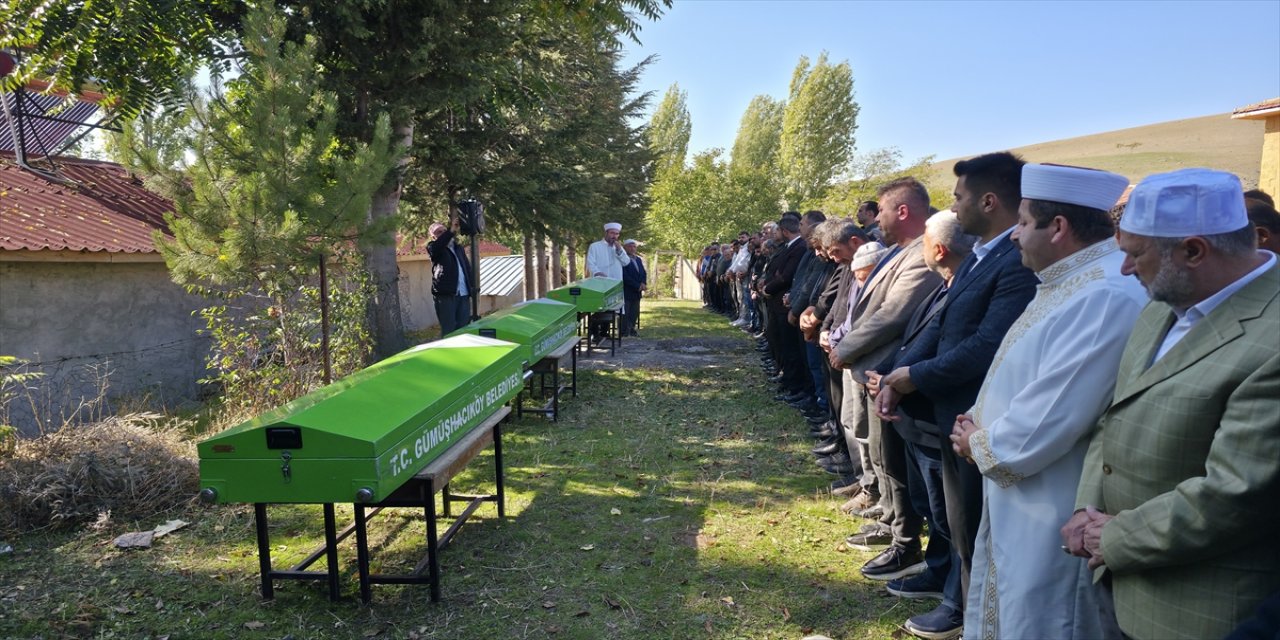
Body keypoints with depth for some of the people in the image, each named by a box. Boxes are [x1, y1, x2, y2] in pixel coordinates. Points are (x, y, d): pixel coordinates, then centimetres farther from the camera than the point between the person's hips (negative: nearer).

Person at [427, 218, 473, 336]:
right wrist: (451, 231, -30)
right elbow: (437, 246, -20)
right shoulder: (433, 248, 5)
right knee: (448, 331, -7)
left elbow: (468, 268, 21)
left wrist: (472, 287, 8)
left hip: (463, 295, 5)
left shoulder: (459, 248, 22)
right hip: (445, 295, -5)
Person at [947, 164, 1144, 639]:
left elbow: (1047, 421, -29)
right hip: (1020, 502, 10)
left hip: (1051, 516, -10)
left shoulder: (1107, 296, -27)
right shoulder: (1072, 281, 7)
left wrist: (981, 444, -11)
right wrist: (982, 430, -1)